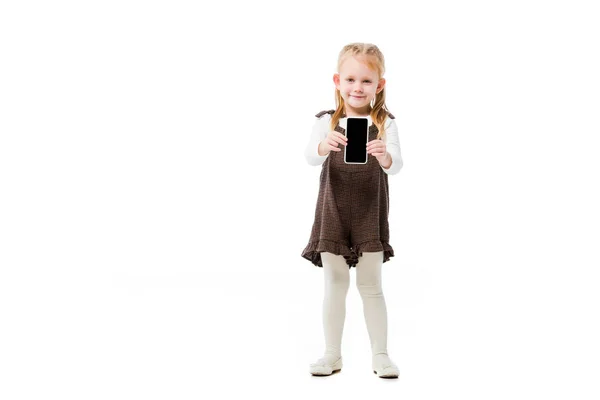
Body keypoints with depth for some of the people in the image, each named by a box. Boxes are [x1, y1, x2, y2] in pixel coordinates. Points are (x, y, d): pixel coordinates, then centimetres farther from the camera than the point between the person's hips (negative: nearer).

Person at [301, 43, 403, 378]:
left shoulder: (385, 123, -3)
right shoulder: (327, 122, -1)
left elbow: (396, 165, -13)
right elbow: (311, 158, -15)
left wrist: (385, 155, -37)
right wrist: (324, 145, -38)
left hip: (370, 213, -1)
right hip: (333, 212, 1)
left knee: (371, 285, 6)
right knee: (335, 284, 8)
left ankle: (380, 354, 15)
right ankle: (332, 354, 18)